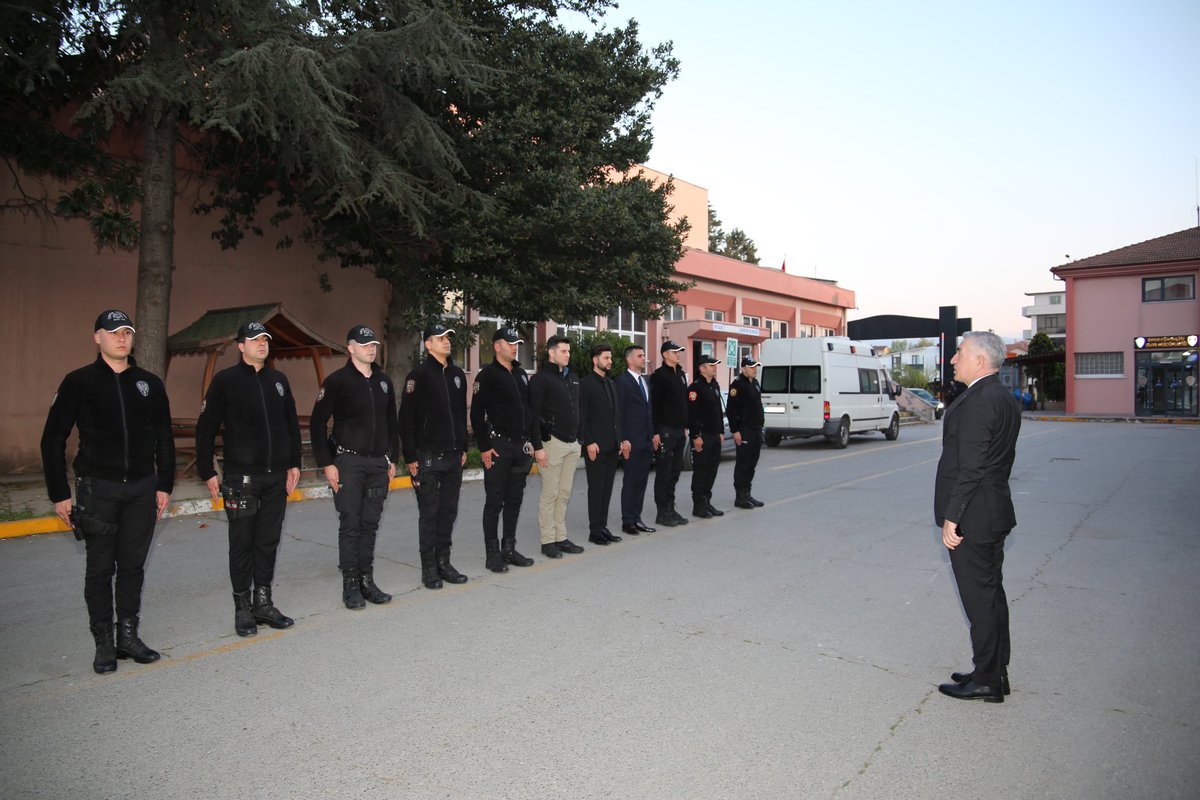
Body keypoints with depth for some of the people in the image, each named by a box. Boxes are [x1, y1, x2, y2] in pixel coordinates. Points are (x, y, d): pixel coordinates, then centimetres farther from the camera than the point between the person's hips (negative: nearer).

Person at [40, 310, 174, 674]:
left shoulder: (150, 384, 8)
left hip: (142, 488, 3)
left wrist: (164, 485, 9)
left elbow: (164, 439, 13)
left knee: (133, 565, 9)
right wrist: (59, 494, -3)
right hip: (98, 489, -2)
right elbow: (53, 440, 1)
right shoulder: (79, 382, -1)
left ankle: (128, 635, 20)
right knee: (100, 568, 5)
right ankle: (104, 643, 16)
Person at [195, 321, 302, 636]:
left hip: (276, 477, 4)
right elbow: (205, 429, -2)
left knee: (268, 542, 10)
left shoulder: (279, 380, 11)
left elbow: (292, 425, 17)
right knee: (242, 544, 3)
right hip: (241, 477, -4)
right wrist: (207, 472, -5)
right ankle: (242, 608, 14)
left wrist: (294, 463, 13)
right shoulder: (225, 380, -3)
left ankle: (263, 602, 21)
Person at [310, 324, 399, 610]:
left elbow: (392, 423, 19)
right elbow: (317, 423, -6)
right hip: (348, 462, -5)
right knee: (350, 524, -1)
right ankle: (350, 585, 9)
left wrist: (393, 459, 14)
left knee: (370, 524, 10)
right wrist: (326, 463, -10)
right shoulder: (337, 381, -5)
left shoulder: (383, 381, 12)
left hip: (379, 463, 5)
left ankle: (367, 581, 19)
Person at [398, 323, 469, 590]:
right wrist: (410, 457, -12)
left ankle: (444, 563, 21)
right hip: (428, 456, -6)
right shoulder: (419, 375, -8)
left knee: (448, 511, 10)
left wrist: (463, 448, 15)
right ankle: (429, 568, 11)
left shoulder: (457, 375, 12)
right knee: (429, 513, 2)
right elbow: (406, 419, -10)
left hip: (454, 456, 6)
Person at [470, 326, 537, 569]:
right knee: (495, 501, -1)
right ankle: (492, 553, 7)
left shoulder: (521, 374, 14)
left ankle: (509, 549, 21)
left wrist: (530, 440, 12)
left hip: (521, 446, 7)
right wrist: (484, 447, -15)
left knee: (514, 500, 11)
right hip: (498, 446, -7)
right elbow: (477, 414, -11)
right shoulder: (487, 375, -7)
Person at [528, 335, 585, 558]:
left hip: (572, 443, 7)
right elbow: (533, 414, -12)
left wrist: (579, 439, 17)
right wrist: (537, 446, -16)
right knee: (550, 494, -2)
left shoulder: (573, 378, 17)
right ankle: (548, 542, 6)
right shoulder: (541, 379, -7)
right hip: (552, 442, -7)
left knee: (564, 494, 10)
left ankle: (561, 538, 18)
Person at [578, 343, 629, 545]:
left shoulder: (611, 384, 16)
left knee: (607, 488, 10)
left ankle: (603, 527, 17)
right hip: (595, 445, -7)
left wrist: (620, 439, 12)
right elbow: (582, 416, -12)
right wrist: (589, 442, -17)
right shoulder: (585, 383, -7)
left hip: (612, 445, 7)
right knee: (596, 488, -2)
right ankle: (595, 531, 5)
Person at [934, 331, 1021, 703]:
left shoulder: (979, 401, -20)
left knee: (980, 599, 1)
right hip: (994, 515, 10)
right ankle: (996, 672, 30)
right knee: (991, 593, 18)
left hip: (973, 518, -10)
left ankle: (986, 681, 12)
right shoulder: (1004, 398, 13)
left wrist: (952, 517, -19)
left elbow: (971, 467, -23)